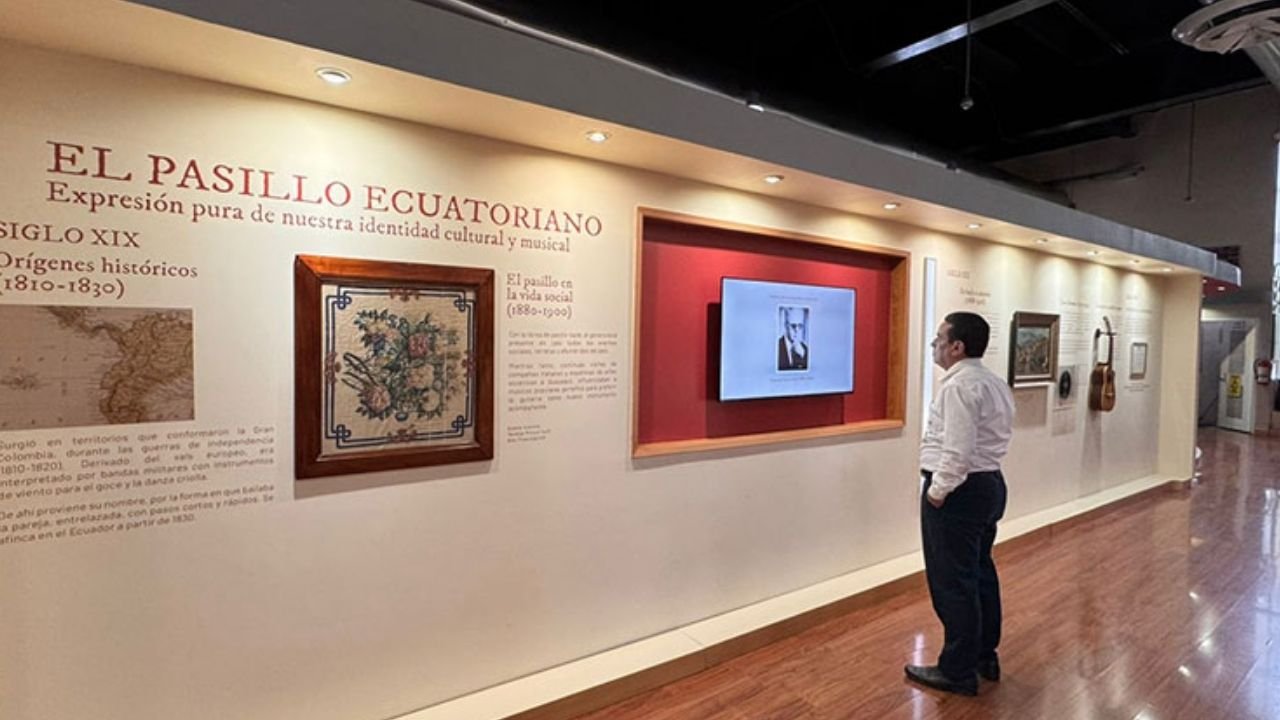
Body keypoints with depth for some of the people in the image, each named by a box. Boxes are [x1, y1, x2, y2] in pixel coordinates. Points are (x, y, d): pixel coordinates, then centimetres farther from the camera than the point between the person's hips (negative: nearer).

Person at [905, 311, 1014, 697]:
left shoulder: (959, 386, -21)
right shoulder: (995, 383, 12)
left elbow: (958, 451, -27)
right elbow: (981, 441, 15)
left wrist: (938, 491, -16)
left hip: (958, 491, -10)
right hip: (989, 483, 11)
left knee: (952, 582, 1)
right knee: (979, 573, 19)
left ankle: (958, 671, 12)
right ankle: (986, 656, 33)